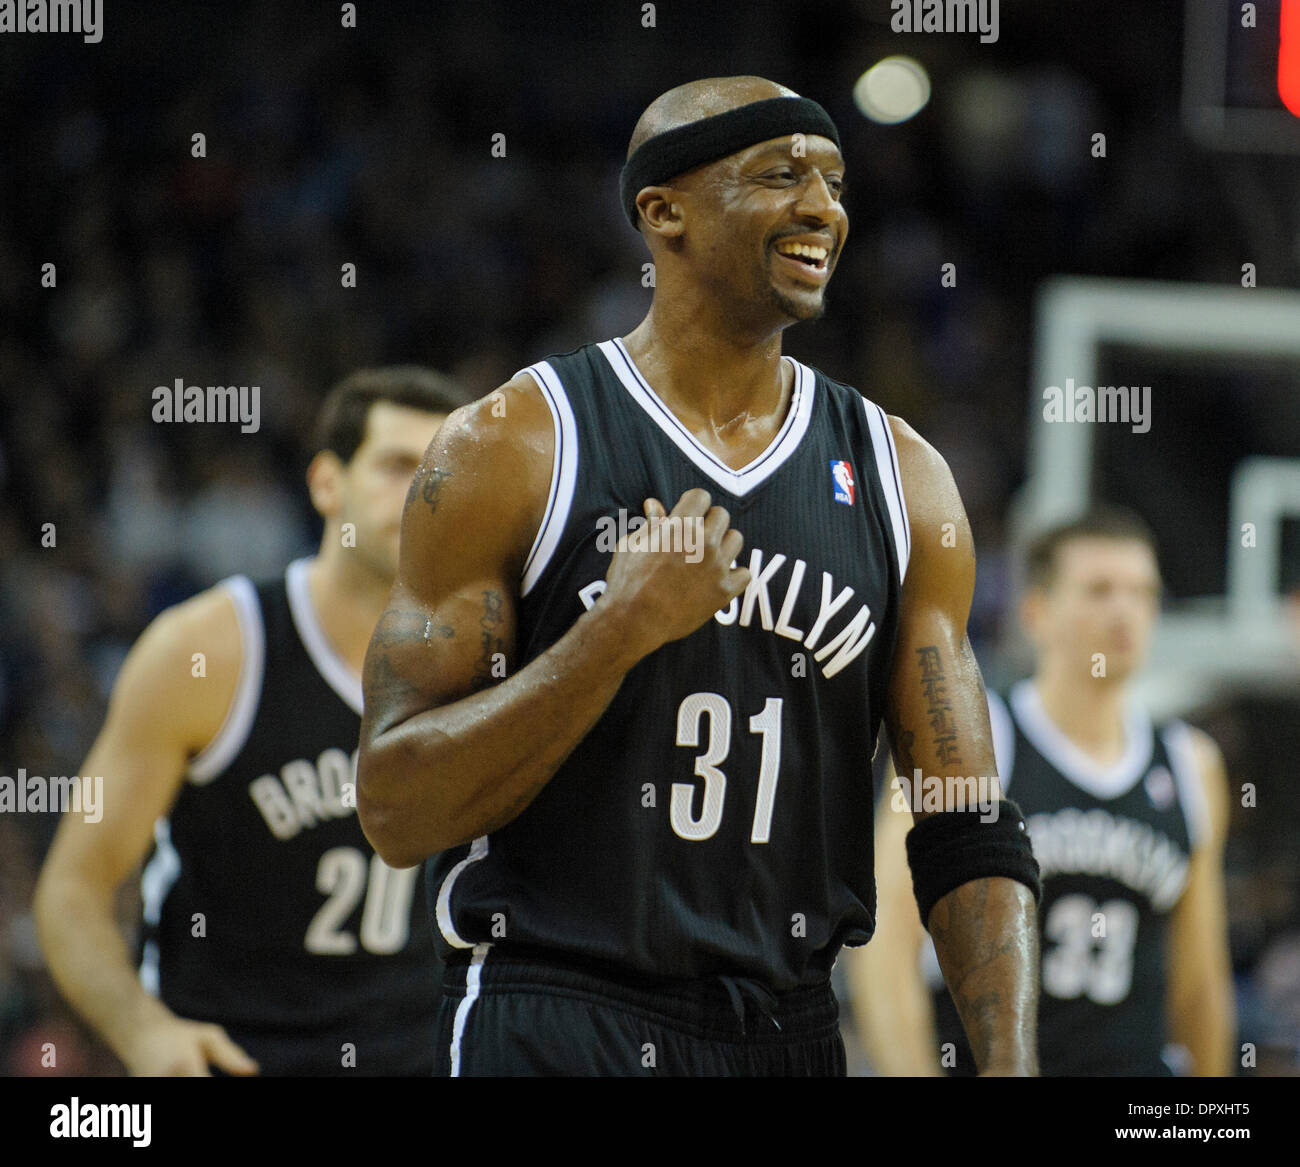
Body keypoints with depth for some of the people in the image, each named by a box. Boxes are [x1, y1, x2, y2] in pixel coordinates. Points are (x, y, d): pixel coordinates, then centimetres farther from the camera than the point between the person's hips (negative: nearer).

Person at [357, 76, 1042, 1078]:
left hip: (790, 1030, 4)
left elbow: (971, 837, 5)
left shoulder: (902, 479, 6)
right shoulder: (511, 447, -6)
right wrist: (620, 629, -20)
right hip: (554, 1024, -4)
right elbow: (397, 810, -11)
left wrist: (1010, 1064, -9)